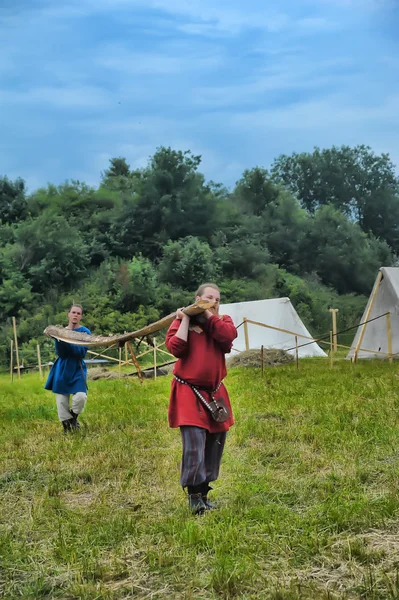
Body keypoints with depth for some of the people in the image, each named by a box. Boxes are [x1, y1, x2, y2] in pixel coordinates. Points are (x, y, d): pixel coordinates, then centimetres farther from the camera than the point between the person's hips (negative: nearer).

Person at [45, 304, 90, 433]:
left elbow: (81, 353, -16)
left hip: (77, 369, -2)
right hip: (62, 370, 2)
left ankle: (74, 417, 10)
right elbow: (60, 353, -7)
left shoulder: (85, 332, -3)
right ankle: (67, 426, 18)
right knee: (61, 401, 1)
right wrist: (58, 338, -23)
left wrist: (67, 342, -27)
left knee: (80, 397, -20)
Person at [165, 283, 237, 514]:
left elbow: (228, 335, -14)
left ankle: (204, 493, 24)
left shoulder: (223, 321, 9)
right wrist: (186, 319, -11)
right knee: (195, 446, -16)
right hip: (189, 393, -5)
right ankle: (194, 496, -8)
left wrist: (208, 315, -9)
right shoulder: (182, 321, 0)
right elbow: (175, 348, -17)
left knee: (214, 445, 10)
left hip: (215, 393, 5)